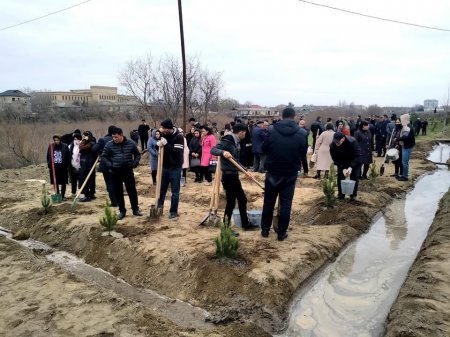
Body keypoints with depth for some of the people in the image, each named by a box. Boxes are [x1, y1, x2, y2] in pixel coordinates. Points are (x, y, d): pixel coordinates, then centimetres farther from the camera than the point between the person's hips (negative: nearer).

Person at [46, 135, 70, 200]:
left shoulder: (65, 146, -5)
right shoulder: (51, 147, 1)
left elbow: (68, 157, -2)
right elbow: (48, 157, 6)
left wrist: (67, 166, -6)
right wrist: (49, 166, -1)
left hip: (63, 167, -2)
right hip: (54, 167, 2)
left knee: (63, 183, 5)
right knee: (55, 182, 8)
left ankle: (62, 196, 14)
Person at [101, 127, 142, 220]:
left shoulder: (131, 143, -2)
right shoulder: (109, 144, -4)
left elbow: (137, 154, 10)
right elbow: (104, 156, 5)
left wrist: (135, 163, -6)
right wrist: (109, 165, -9)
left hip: (128, 171, 0)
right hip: (116, 172, 0)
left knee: (132, 190, 6)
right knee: (118, 192, 6)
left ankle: (135, 209, 20)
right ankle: (122, 211, 19)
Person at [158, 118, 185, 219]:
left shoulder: (179, 137, -18)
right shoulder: (163, 134, 0)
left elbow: (177, 152, -25)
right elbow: (160, 145, 12)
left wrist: (166, 144, -28)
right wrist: (158, 144, -12)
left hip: (175, 168, -6)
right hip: (165, 166, 6)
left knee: (175, 191, 3)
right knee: (162, 188, 17)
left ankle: (173, 211, 13)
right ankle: (159, 207, 34)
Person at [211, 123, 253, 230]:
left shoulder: (236, 143, 12)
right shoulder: (227, 141, -14)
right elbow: (213, 150, -25)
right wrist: (223, 152, -42)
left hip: (234, 175, 10)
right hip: (228, 175, -10)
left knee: (242, 199, 17)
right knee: (231, 202, -2)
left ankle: (245, 224, 30)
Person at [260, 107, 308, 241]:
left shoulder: (272, 131, -9)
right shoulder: (302, 133, -6)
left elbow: (264, 149, 0)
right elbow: (304, 152, 6)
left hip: (272, 172, 0)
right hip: (290, 174, 0)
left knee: (268, 202, 14)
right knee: (285, 204, 8)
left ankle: (265, 229, 22)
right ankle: (281, 233, 13)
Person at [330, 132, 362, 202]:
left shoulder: (352, 142, -35)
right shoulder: (332, 146, -27)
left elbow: (357, 156, -30)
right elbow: (335, 159, -18)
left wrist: (351, 167, -38)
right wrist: (342, 169, -28)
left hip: (354, 162, -2)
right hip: (341, 163, 2)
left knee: (354, 177, -5)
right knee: (340, 176, -2)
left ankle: (353, 196, 8)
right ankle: (340, 195, 12)